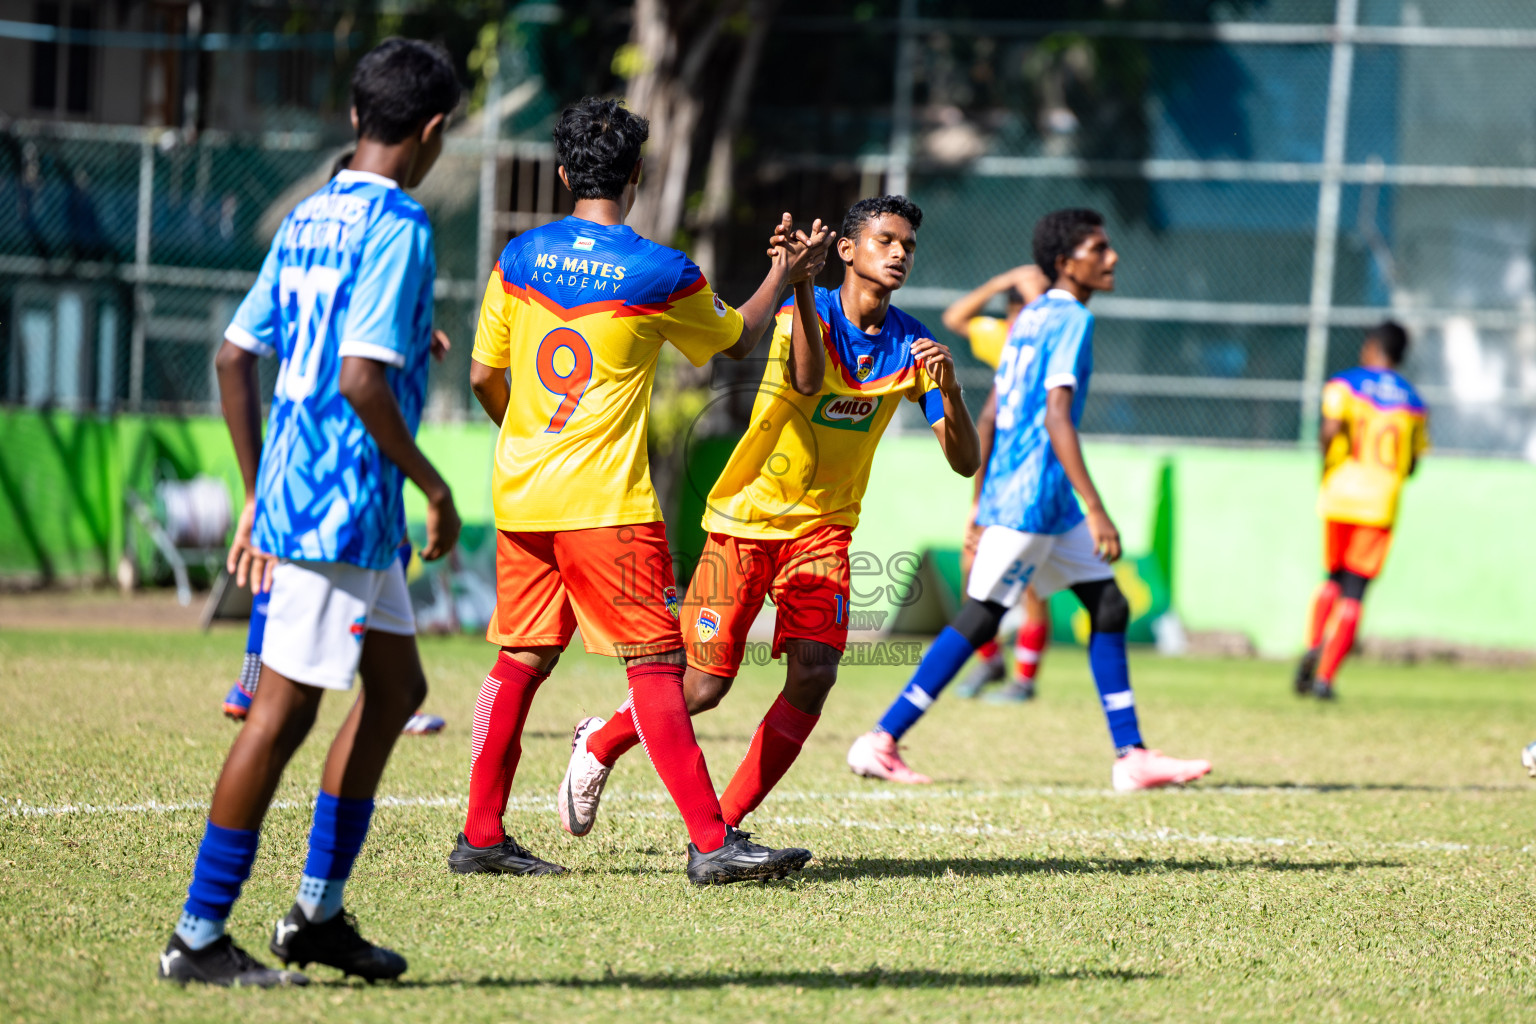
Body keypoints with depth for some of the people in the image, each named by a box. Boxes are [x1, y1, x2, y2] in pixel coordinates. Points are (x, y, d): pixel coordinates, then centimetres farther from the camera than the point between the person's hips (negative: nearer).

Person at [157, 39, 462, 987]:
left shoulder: (307, 220, 13)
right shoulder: (397, 226, -13)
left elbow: (235, 357, 15)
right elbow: (360, 377, -22)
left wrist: (257, 494, 20)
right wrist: (434, 484, -12)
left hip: (289, 494, 9)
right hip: (342, 507, -9)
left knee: (397, 686, 18)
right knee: (283, 713, -5)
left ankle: (318, 913, 19)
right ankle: (198, 937, -2)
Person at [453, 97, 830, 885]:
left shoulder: (519, 258, 5)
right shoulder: (660, 274, -7)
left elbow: (484, 377, 12)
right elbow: (737, 340, 11)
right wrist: (783, 276, 27)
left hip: (521, 494, 5)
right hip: (606, 502, -5)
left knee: (520, 658, 12)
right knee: (654, 664, -5)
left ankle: (482, 835, 13)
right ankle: (711, 842, -8)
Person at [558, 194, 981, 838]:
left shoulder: (911, 345, -2)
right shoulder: (807, 311, -13)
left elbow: (965, 461, -5)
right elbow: (806, 380, -36)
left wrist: (949, 389, -25)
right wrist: (798, 280, -46)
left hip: (824, 529, 3)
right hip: (746, 518, -3)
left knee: (814, 674, -17)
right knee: (705, 687, -4)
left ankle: (722, 828, -4)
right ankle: (599, 744, 27)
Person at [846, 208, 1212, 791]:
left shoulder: (1030, 318, 15)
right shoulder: (1071, 320, -12)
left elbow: (993, 414, 18)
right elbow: (1056, 417, -22)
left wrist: (981, 504, 21)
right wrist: (1096, 511, -23)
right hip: (1031, 496, -10)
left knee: (1108, 605, 8)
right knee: (980, 617, -7)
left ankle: (1131, 755, 7)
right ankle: (881, 742, -3)